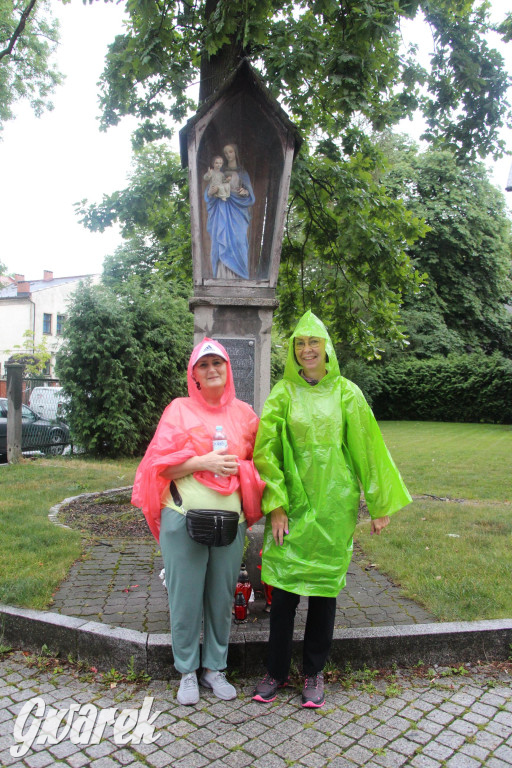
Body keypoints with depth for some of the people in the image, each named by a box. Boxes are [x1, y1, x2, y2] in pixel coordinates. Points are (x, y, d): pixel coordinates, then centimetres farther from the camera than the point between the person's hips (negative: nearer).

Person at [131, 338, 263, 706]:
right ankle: (187, 672, 24)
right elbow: (161, 465, -3)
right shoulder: (180, 409, 1)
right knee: (186, 596, 5)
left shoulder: (244, 413, 9)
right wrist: (203, 463, -15)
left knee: (222, 596, 10)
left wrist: (238, 469, -6)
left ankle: (214, 668, 28)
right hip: (184, 519, -2)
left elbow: (258, 462, 15)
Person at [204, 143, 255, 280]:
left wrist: (245, 193, -12)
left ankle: (237, 275, -10)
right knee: (222, 239, -9)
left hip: (237, 211, 0)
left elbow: (250, 195, 11)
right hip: (222, 209, 0)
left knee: (237, 240, -10)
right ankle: (223, 274, -12)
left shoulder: (242, 173, 15)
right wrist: (211, 192, -16)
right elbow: (208, 192, 8)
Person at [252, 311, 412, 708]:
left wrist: (380, 504, 4)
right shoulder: (283, 393, 0)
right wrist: (274, 505, -7)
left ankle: (314, 673, 28)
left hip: (333, 507, 0)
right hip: (292, 505, 0)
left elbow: (367, 448, 3)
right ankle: (277, 671, 25)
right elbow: (266, 450, -2)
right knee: (284, 589, 5)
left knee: (324, 589, 9)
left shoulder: (346, 393, 1)